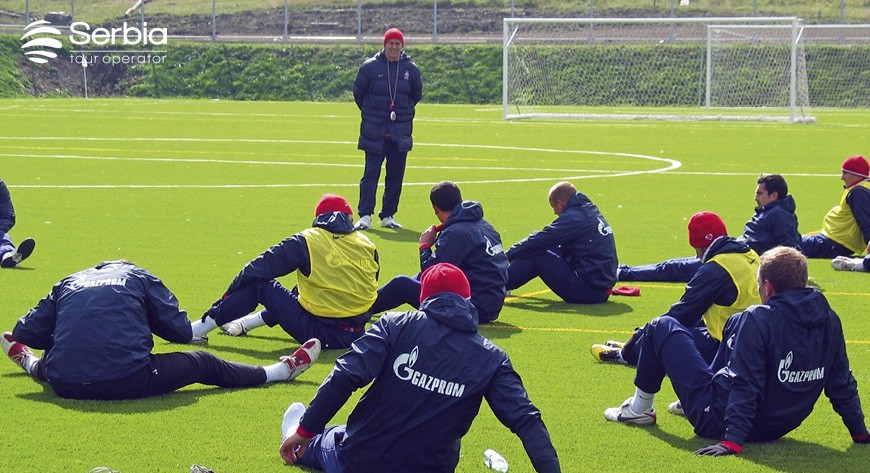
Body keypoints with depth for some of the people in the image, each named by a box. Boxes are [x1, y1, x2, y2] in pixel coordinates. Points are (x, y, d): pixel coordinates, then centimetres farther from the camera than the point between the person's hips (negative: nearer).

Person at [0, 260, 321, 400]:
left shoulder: (68, 283, 16)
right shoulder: (139, 277, 10)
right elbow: (182, 332, 9)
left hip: (66, 385, 2)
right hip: (128, 382, -2)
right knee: (203, 363, 19)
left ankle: (31, 364, 69)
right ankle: (279, 371, 33)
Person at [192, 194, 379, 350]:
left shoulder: (307, 241, -2)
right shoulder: (367, 245, 8)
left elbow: (257, 269, -2)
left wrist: (226, 299, 8)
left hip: (318, 332, -5)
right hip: (356, 335, 5)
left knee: (258, 283, 7)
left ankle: (200, 328, 6)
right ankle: (246, 323, 41)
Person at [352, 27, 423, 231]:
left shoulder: (411, 69, 3)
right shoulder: (370, 67, -4)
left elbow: (416, 95, 17)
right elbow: (358, 92, 8)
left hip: (400, 130, 3)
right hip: (374, 130, -3)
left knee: (396, 175, 5)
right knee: (371, 173, -7)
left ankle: (388, 216, 14)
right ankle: (365, 216, -8)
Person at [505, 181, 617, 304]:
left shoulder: (573, 218, -13)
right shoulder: (591, 211, 15)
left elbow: (540, 240, -13)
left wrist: (508, 255, -1)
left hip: (588, 292, -10)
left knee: (535, 256, -7)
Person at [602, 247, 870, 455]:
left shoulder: (759, 319, -24)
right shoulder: (829, 320, -5)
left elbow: (746, 384, -28)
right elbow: (842, 384, 0)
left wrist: (733, 441, -29)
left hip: (718, 421, -7)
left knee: (662, 328, 7)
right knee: (736, 324, 28)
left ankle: (640, 408, 23)